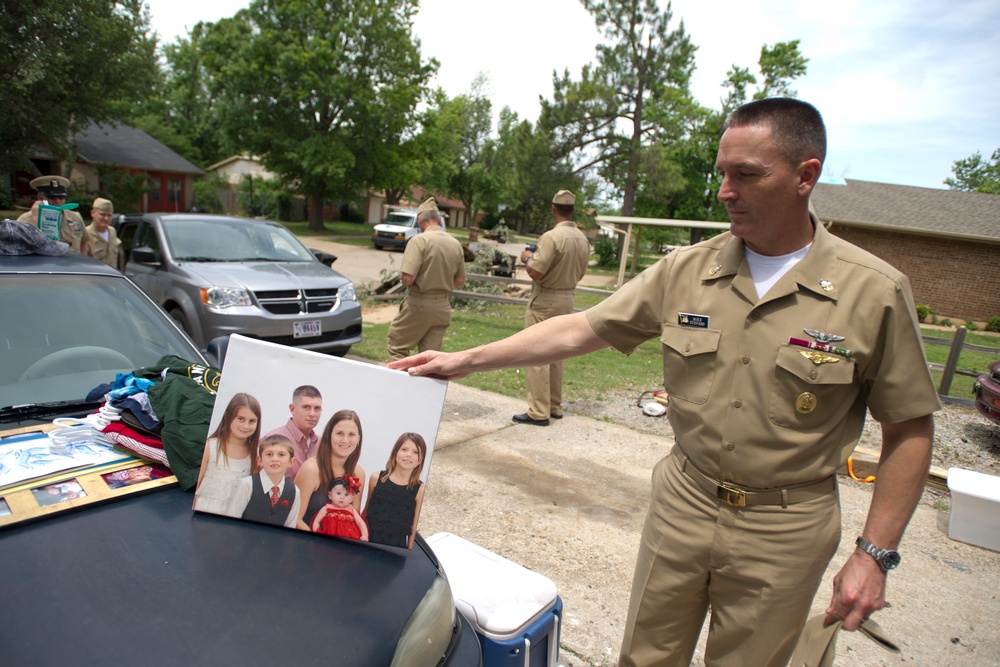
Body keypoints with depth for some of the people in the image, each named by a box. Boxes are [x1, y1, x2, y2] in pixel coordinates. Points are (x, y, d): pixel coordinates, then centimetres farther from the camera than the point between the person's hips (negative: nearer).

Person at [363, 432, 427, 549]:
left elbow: (413, 525, -1)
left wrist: (409, 550, 3)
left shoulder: (419, 489, -9)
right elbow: (366, 510, 5)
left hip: (397, 545, -1)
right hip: (370, 539, 1)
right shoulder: (377, 478, -7)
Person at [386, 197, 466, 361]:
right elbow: (460, 281, 9)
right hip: (442, 306, 5)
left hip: (419, 304, -5)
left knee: (396, 345, 10)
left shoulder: (419, 240, -14)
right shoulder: (456, 244, 4)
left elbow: (407, 278, -20)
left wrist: (401, 275, 1)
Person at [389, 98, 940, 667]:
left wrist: (875, 554, -8)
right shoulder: (686, 270, -5)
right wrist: (466, 360, -7)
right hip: (682, 504, 2)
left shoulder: (875, 292, -11)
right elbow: (580, 330, -4)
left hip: (783, 533, -2)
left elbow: (910, 429, -4)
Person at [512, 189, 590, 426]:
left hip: (545, 300, -7)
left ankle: (539, 412, 0)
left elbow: (535, 272, -21)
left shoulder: (552, 237, -19)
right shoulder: (583, 239, 4)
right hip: (567, 299, 8)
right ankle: (555, 407, 23)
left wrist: (527, 258, -3)